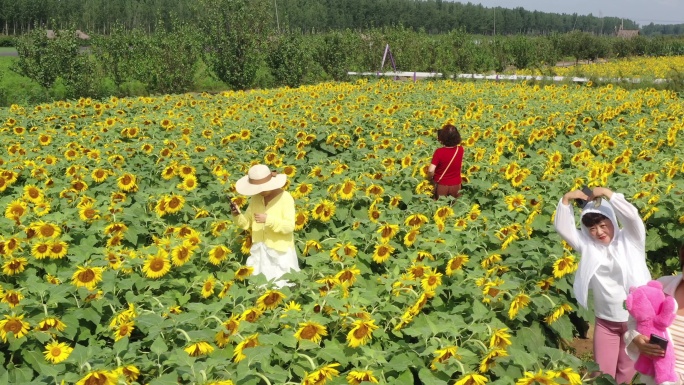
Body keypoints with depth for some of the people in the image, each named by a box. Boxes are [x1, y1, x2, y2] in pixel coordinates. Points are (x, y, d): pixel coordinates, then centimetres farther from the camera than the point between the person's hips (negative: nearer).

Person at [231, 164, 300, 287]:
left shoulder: (285, 198, -13)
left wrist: (268, 219, -27)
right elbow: (247, 223, 6)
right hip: (259, 252, 5)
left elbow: (289, 226, -18)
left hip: (280, 253, -5)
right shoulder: (255, 198, 3)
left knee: (281, 285, 4)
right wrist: (238, 215, -14)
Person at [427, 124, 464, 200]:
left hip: (441, 185, -3)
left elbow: (431, 170, -29)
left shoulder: (439, 152, -25)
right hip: (456, 185, 3)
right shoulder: (460, 150, -13)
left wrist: (430, 178, -8)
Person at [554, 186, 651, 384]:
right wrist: (566, 199, -18)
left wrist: (607, 193, -27)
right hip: (605, 322, 2)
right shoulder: (588, 245, -1)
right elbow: (563, 228, -7)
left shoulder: (630, 239, -7)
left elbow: (632, 216, -24)